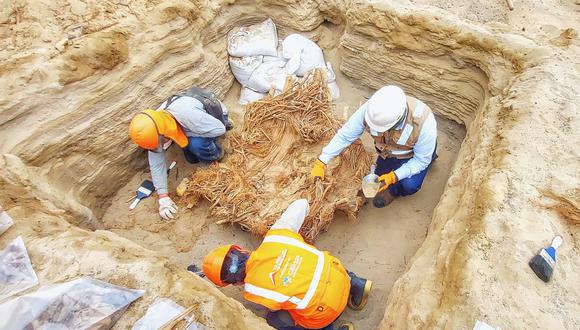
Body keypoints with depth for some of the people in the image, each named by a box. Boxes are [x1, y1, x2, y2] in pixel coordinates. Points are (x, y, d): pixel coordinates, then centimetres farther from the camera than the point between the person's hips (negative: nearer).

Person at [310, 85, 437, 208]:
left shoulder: (423, 123, -41)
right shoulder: (369, 109, -36)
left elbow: (422, 160, -24)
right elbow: (344, 135, -24)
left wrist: (393, 177, -36)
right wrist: (321, 163, -28)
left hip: (417, 153, -3)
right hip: (390, 151, 3)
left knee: (409, 185, -24)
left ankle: (394, 190, 11)